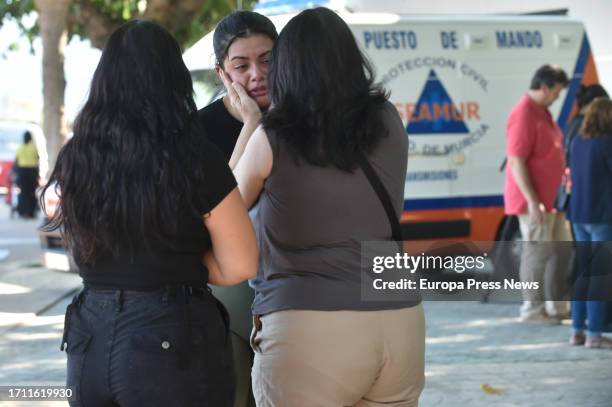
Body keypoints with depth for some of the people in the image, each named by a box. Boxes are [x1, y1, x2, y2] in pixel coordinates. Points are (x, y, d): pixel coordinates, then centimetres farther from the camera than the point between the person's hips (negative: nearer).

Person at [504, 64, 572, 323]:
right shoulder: (523, 116, -19)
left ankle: (556, 305, 23)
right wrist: (532, 201, -24)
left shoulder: (543, 112, 13)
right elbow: (516, 162, -23)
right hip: (534, 200, -10)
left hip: (552, 198, 10)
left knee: (561, 250, 14)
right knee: (538, 252, -4)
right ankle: (532, 309, 6)